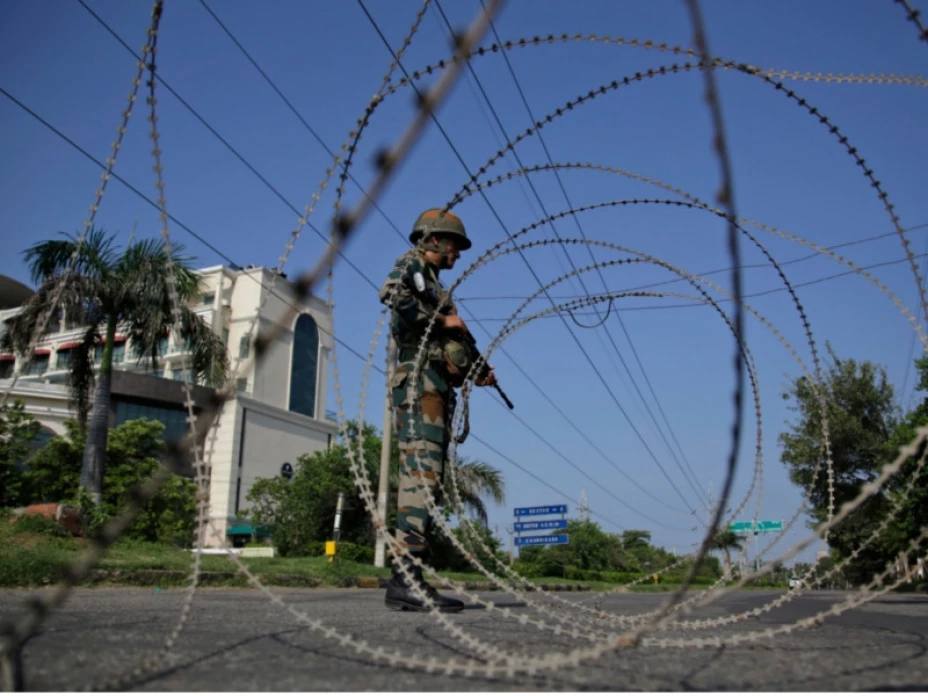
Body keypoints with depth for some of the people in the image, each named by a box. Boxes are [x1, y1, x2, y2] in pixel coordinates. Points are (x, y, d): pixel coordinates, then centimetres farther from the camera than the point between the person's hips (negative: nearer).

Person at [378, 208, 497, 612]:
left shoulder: (433, 284, 30)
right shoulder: (412, 264, 5)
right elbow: (391, 293, -21)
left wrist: (475, 376, 12)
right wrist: (442, 319, -11)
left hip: (436, 391, 10)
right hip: (419, 385, -10)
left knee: (427, 483, 4)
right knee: (421, 475, -17)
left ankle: (411, 580, 5)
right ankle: (406, 576, -20)